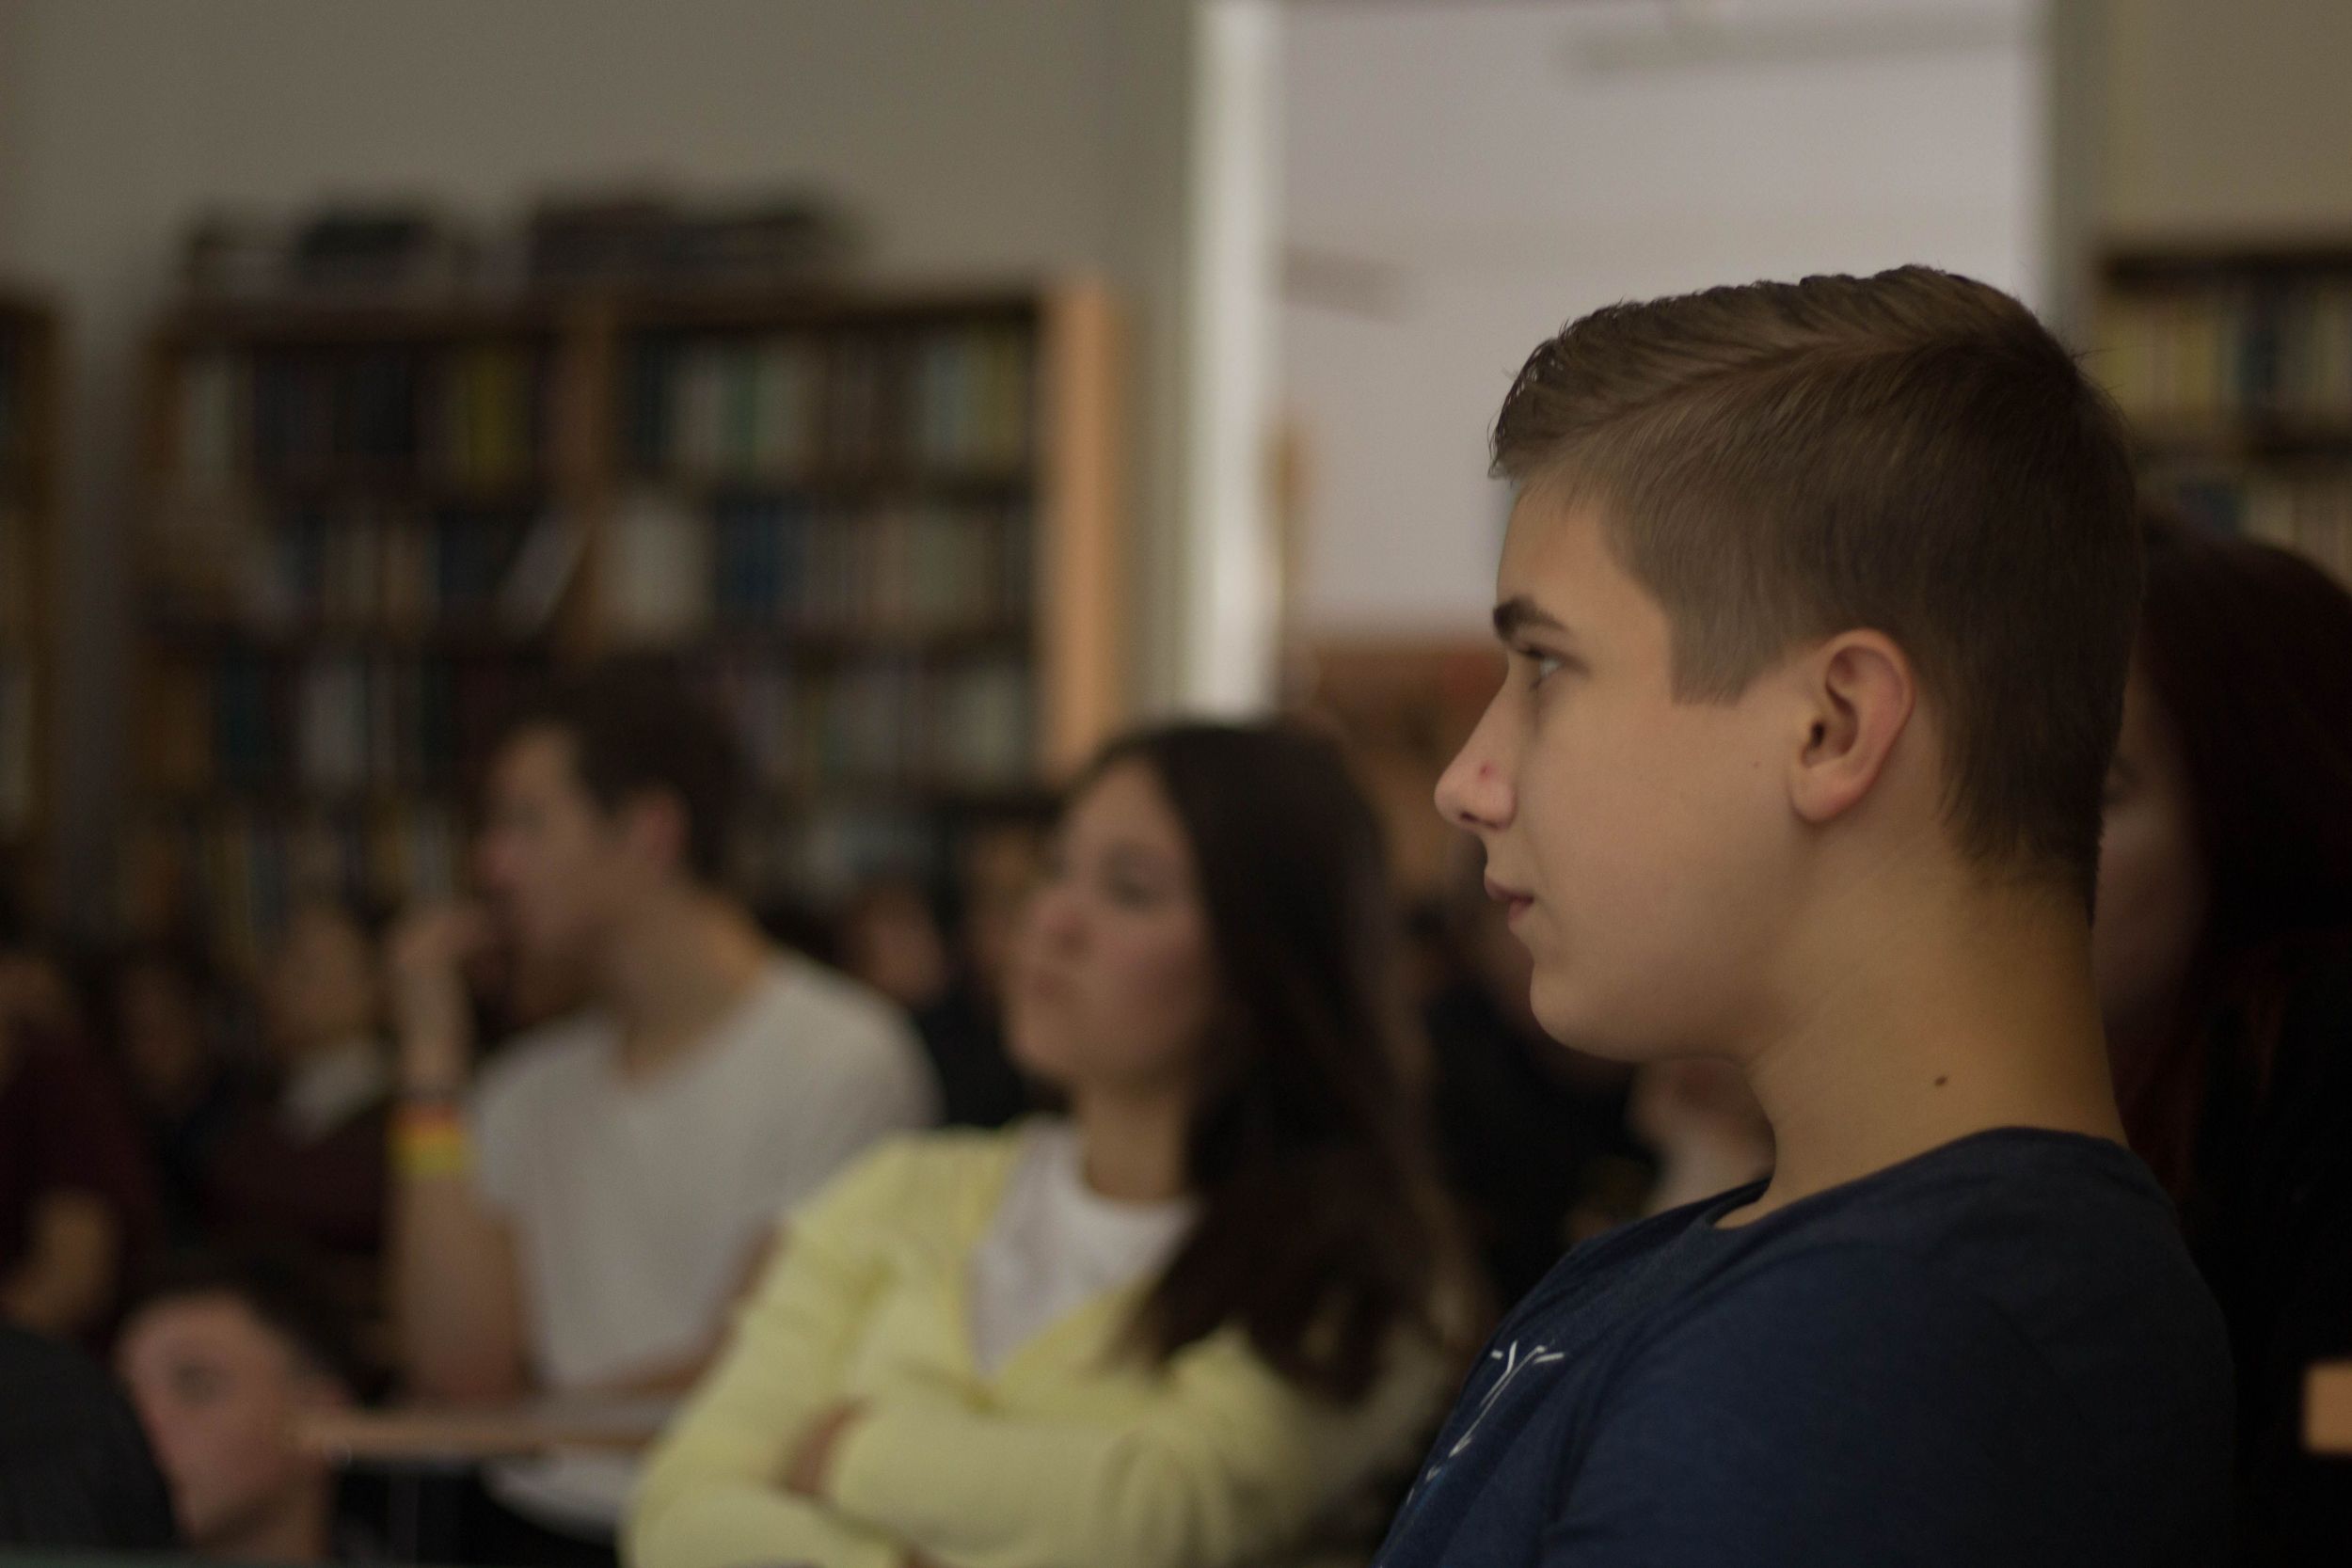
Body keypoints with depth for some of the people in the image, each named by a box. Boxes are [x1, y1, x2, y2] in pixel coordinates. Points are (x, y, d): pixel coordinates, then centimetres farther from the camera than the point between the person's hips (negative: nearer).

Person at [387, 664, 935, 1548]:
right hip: (530, 1527, 5)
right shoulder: (529, 1092, 16)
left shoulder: (840, 1060, -5)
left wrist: (538, 1409, 6)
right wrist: (433, 1065, 6)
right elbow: (462, 1374, 3)